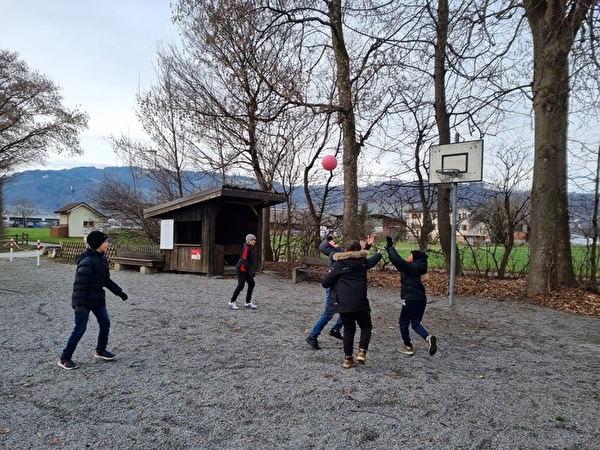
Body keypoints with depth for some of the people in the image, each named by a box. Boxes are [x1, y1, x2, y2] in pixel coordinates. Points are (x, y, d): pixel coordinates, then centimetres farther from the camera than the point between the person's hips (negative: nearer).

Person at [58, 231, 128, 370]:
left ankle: (100, 351, 32)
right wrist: (79, 304, -31)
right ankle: (64, 359, 15)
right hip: (84, 301, -9)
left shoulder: (102, 259, 5)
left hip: (98, 299, 9)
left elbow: (106, 280, 15)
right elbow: (79, 283, -27)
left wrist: (119, 292, 15)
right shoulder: (87, 261, -24)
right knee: (80, 329, -1)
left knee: (105, 323, 14)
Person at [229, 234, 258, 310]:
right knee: (241, 286, -7)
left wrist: (251, 270, 20)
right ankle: (232, 302, 6)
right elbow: (244, 260, -23)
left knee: (252, 284, 5)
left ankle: (248, 303, 12)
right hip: (242, 269, -9)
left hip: (246, 270, 9)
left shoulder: (251, 248, 13)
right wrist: (250, 270, -26)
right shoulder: (246, 248, -16)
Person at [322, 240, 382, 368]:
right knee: (366, 326, 19)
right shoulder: (363, 262, 6)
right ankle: (362, 352, 1)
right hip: (359, 302, 0)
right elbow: (374, 260, 30)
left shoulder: (338, 264, -3)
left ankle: (348, 359, 15)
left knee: (349, 329, 15)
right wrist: (378, 253, 52)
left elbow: (325, 283, -6)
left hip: (342, 302, 0)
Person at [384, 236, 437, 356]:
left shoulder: (411, 267, -13)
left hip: (411, 300, -9)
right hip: (421, 299, 9)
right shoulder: (414, 268, 14)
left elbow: (397, 260, -26)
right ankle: (428, 337, -9)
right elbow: (399, 262, 20)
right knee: (416, 323, 16)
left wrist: (390, 247, -16)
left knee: (403, 323, 10)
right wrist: (389, 248, 17)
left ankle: (408, 347, 19)